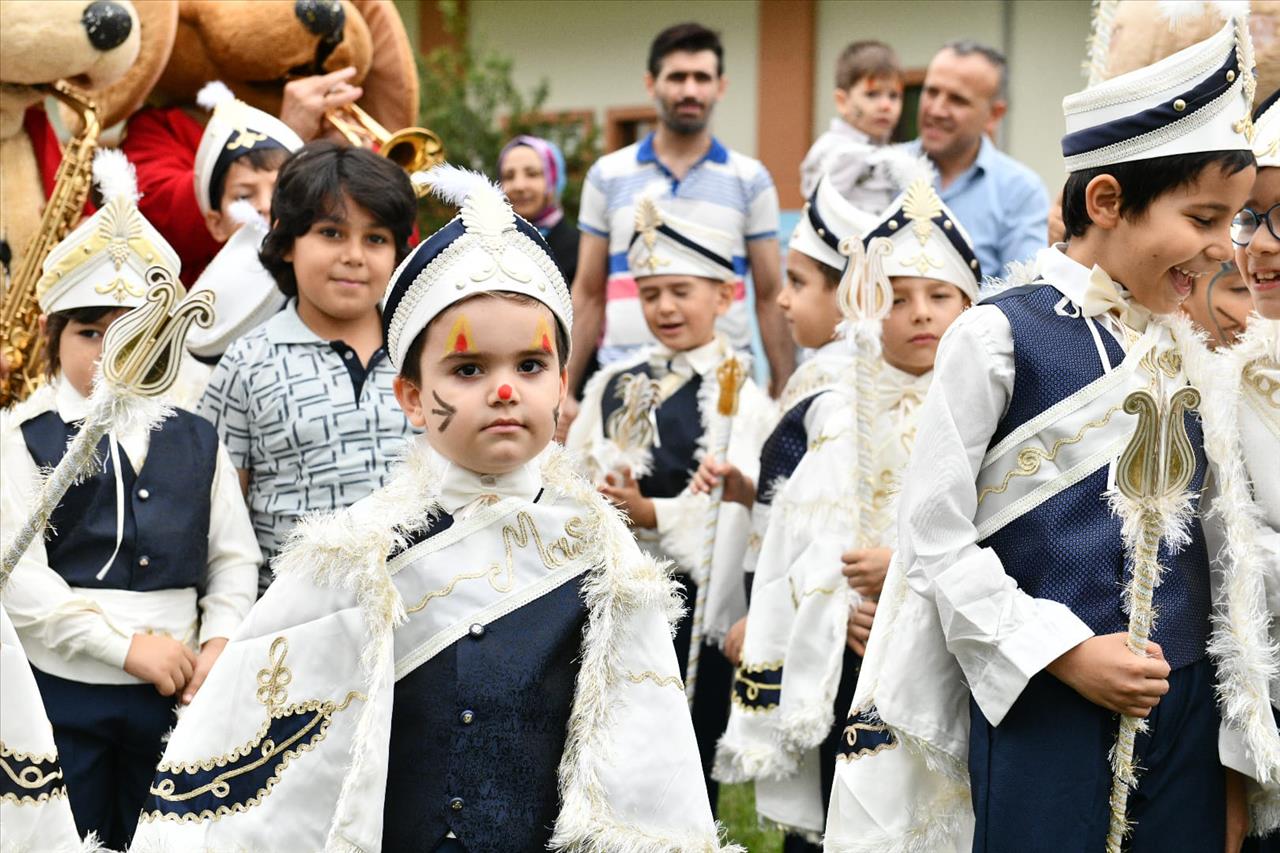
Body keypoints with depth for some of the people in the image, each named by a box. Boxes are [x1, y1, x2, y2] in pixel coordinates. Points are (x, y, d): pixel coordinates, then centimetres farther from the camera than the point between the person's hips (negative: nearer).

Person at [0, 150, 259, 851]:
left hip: (173, 691, 4)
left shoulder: (196, 439, 8)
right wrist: (127, 643, -17)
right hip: (59, 692, -3)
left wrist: (220, 641, -6)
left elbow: (234, 555, 11)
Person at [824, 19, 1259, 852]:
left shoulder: (1181, 348, 9)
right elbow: (935, 536, -9)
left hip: (1183, 715, 5)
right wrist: (1067, 654, -15)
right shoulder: (1001, 337, -9)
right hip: (1039, 708, -5)